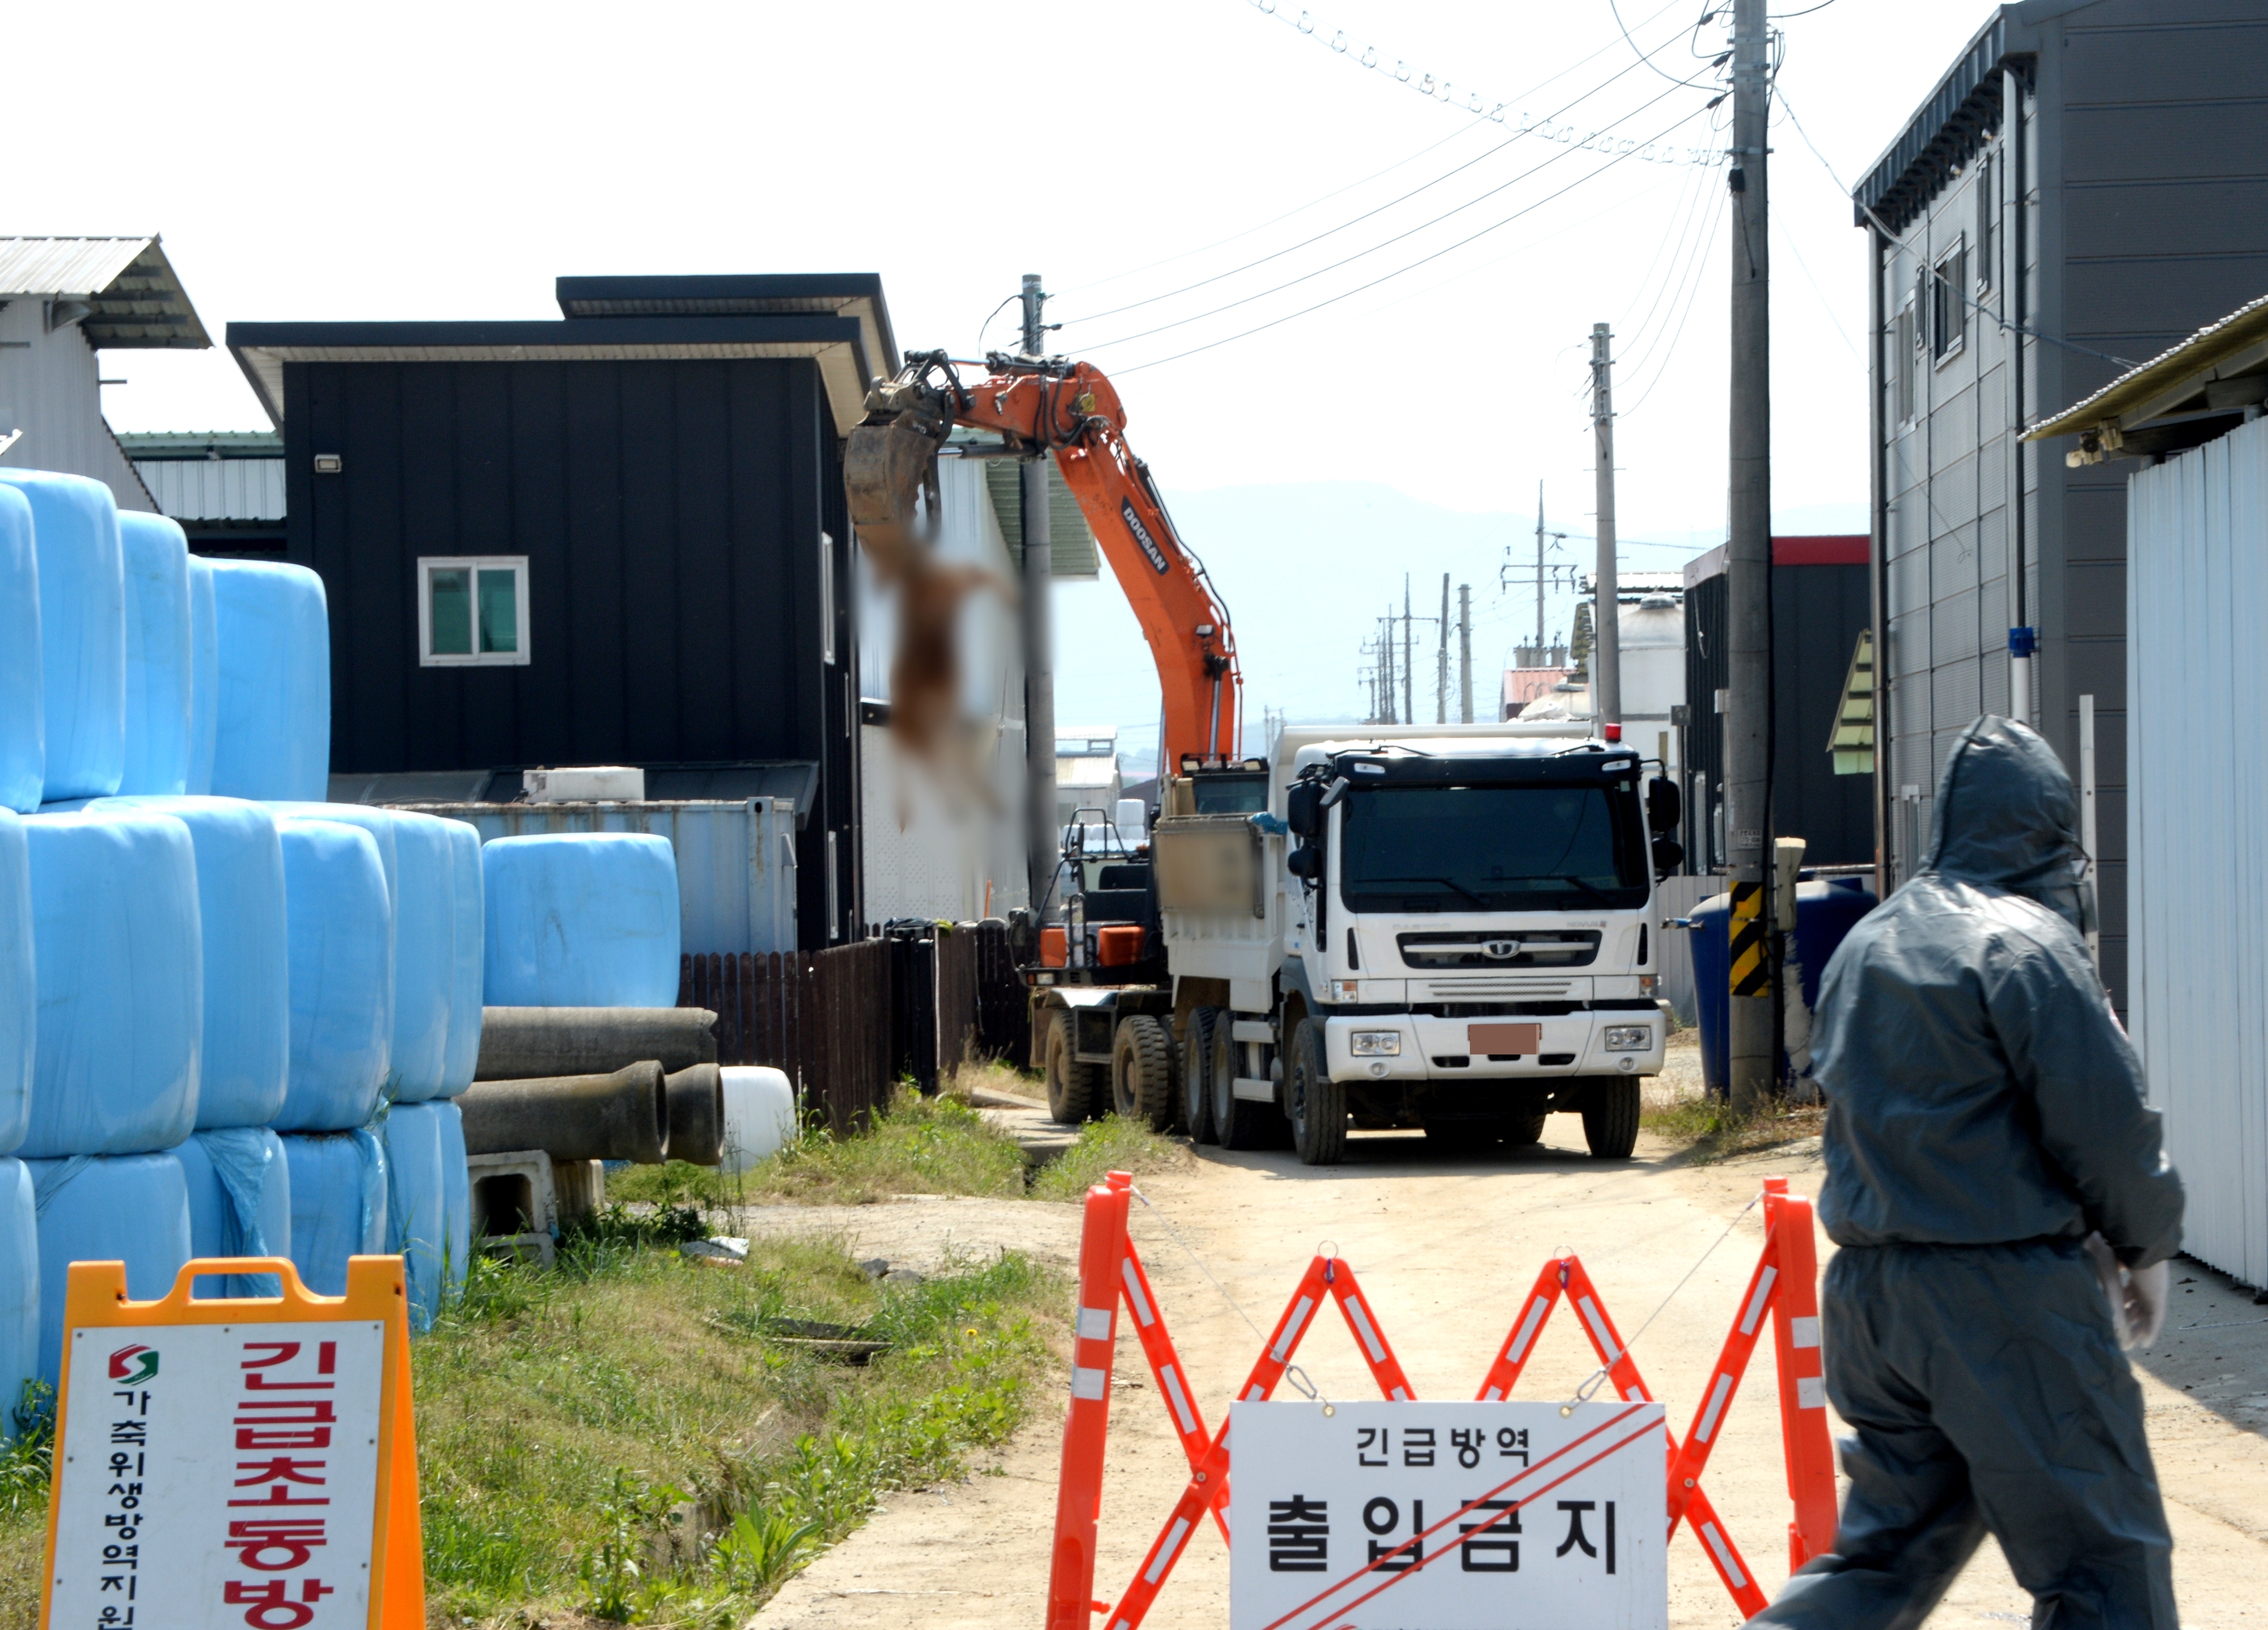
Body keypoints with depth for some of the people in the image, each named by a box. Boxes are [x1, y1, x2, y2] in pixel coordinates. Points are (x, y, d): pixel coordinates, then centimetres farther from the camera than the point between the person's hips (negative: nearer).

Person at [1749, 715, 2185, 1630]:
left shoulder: (1866, 947, 13)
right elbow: (2106, 1123, -11)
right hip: (2005, 1297, -8)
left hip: (1869, 1284, 8)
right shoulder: (2029, 946, -12)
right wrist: (2149, 1244, 4)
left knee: (1890, 1547, 17)